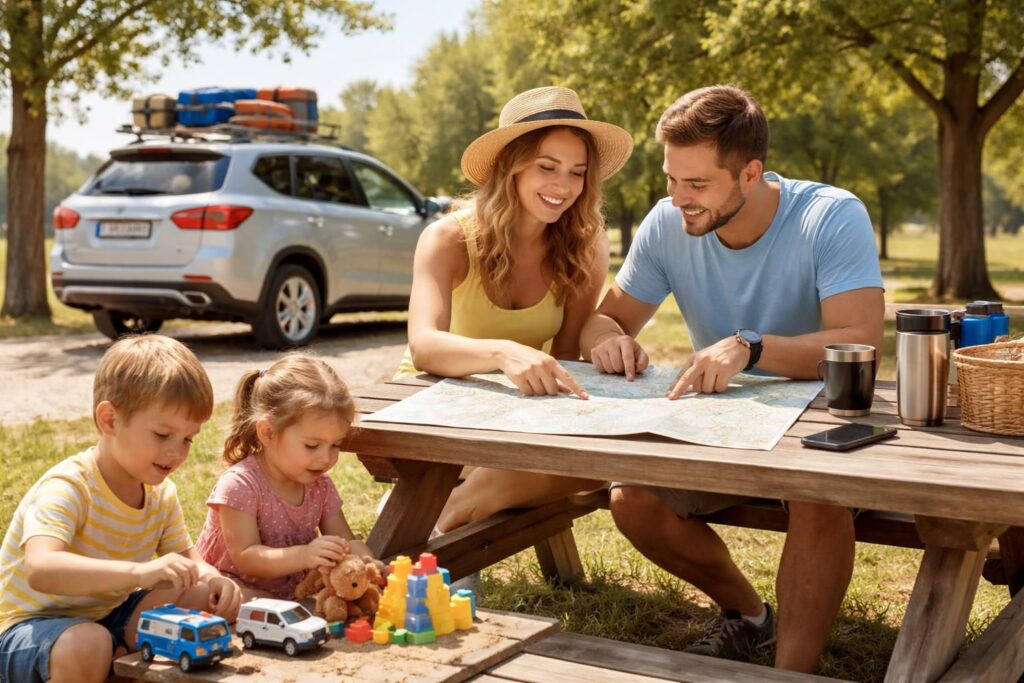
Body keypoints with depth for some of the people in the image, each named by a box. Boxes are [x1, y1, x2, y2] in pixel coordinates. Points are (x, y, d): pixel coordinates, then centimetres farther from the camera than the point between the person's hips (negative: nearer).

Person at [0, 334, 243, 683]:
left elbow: (183, 554, 7)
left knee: (203, 596, -9)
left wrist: (210, 576, -19)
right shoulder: (68, 487, -26)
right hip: (33, 625, -7)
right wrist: (139, 572, -54)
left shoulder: (161, 493, -3)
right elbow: (40, 570, -42)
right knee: (87, 646, -38)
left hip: (107, 615, 7)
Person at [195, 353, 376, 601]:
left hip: (292, 593, 5)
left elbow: (346, 542, 2)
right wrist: (303, 556, -42)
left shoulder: (321, 487, 2)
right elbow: (245, 557, -26)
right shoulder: (239, 485, -20)